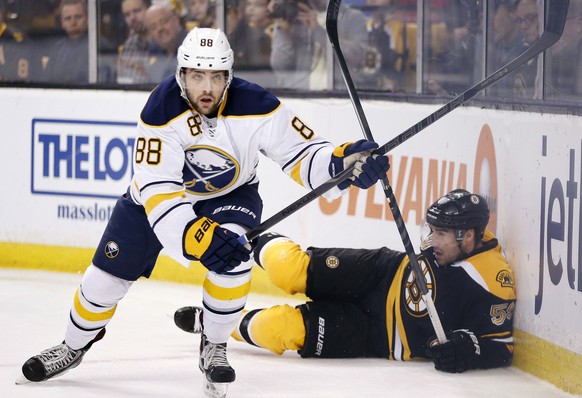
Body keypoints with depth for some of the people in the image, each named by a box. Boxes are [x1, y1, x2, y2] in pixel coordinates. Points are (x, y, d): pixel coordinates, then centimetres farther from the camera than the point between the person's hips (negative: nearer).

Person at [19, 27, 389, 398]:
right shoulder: (161, 111, -32)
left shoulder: (255, 106, -30)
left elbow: (303, 153, -22)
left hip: (231, 194, 0)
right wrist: (196, 237, -51)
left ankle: (215, 348, -7)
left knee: (232, 254, -30)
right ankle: (74, 346, 32)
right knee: (109, 275, 2)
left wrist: (344, 161, -44)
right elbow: (158, 192, -36)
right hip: (156, 194, 0)